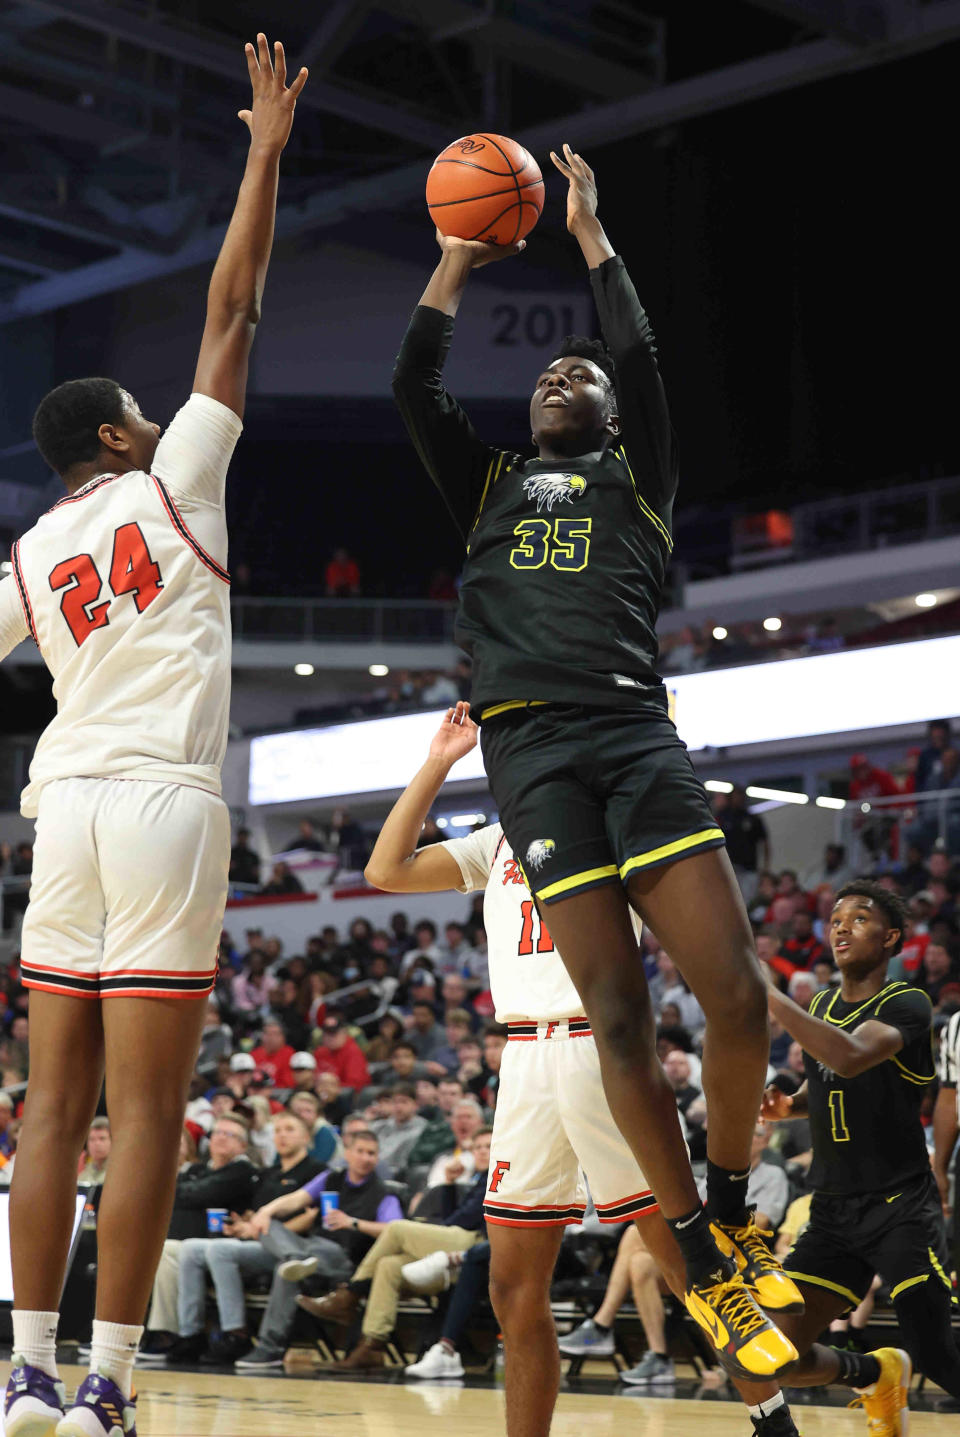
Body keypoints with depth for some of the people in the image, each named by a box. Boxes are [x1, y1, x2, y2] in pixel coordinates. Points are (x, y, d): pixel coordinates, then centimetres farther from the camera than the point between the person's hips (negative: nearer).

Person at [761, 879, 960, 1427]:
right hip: (833, 1211, 7)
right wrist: (790, 1106, 6)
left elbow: (850, 1057, -33)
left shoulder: (906, 1004, -11)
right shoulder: (823, 1004, 11)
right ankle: (877, 1373, 27)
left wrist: (765, 994, -33)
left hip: (902, 1210, -6)